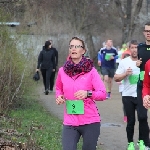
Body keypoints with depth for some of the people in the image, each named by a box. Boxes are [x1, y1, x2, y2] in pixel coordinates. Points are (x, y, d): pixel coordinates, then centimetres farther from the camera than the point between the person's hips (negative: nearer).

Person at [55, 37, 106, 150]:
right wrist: (59, 96, -1)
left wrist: (88, 94, -30)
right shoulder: (62, 71, 3)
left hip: (90, 122, -2)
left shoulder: (91, 71, -6)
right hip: (70, 123, 2)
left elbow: (103, 94, -12)